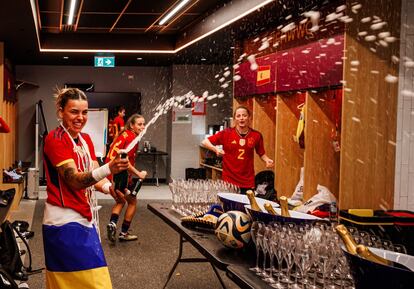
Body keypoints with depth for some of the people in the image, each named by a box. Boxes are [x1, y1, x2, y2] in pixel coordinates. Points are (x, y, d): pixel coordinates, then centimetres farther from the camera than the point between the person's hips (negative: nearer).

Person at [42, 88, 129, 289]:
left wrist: (109, 187, -18)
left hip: (85, 218, 8)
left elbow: (94, 175, 5)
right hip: (65, 221, -8)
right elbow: (74, 180, -23)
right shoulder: (55, 139, -13)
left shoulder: (86, 139, 13)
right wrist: (108, 169, -39)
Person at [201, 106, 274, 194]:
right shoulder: (226, 133, -5)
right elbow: (204, 142, -2)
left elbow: (262, 154, 15)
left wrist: (267, 160, -6)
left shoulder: (256, 135, 0)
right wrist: (215, 149, -19)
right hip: (229, 181, -1)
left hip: (248, 182, 1)